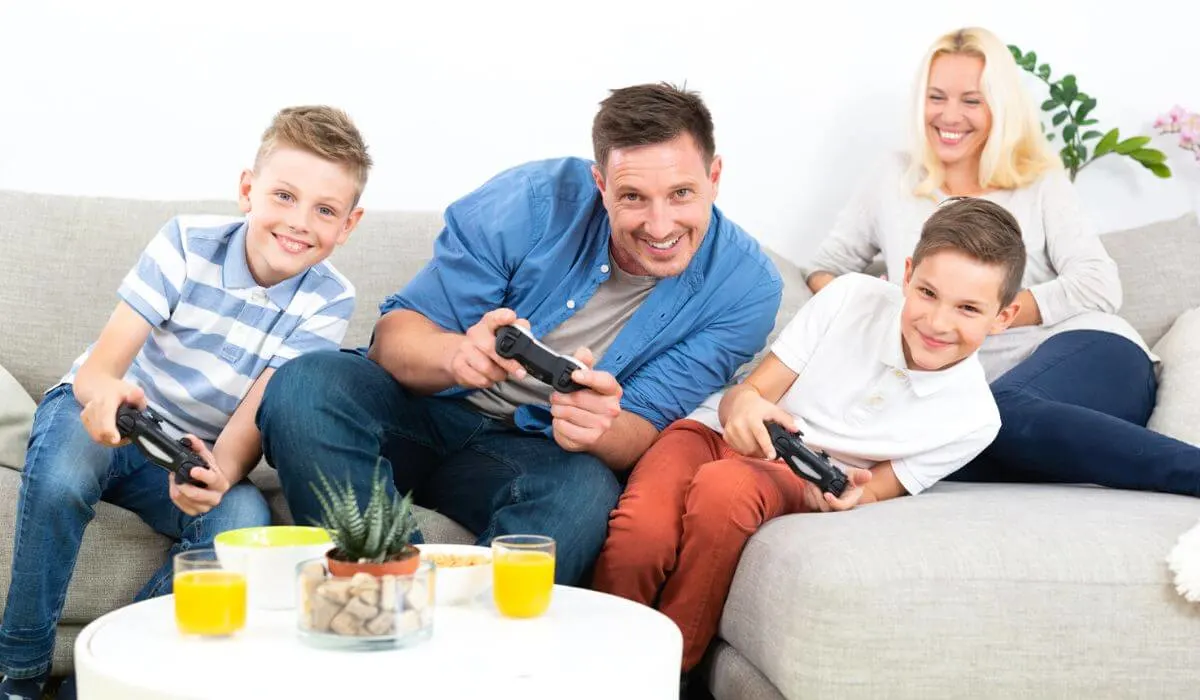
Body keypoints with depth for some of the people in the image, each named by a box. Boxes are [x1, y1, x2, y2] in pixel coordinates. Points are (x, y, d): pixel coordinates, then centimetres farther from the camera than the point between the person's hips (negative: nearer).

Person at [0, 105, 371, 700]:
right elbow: (101, 363, -23)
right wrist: (105, 391, -50)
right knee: (61, 476, -36)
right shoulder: (187, 244, -17)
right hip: (105, 423, -1)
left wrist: (221, 470, -44)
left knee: (243, 519, -31)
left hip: (198, 454, 2)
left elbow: (261, 407, -20)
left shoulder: (328, 300, -13)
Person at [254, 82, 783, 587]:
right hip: (423, 408, 1)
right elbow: (396, 333, -13)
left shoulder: (745, 285, -11)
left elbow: (639, 432, -11)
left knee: (586, 495, -36)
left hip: (534, 450, 0)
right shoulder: (532, 201, -15)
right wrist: (458, 354, -39)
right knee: (304, 386, -30)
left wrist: (596, 431, -37)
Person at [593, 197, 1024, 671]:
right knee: (643, 525, -35)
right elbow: (750, 389, -5)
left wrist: (854, 497, -26)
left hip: (800, 481, -1)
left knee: (726, 485, -39)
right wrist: (741, 405, -31)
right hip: (718, 432, 1)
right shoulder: (852, 297, -9)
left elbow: (874, 491, 0)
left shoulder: (972, 419, -9)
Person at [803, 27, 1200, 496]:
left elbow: (1100, 287, 1)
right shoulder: (894, 181, 21)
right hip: (982, 385, 3)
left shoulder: (1040, 184, 14)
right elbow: (824, 269, 21)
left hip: (1091, 351, -2)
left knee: (996, 413, -39)